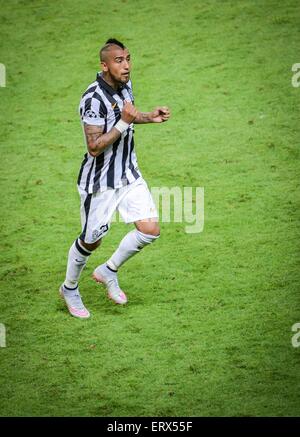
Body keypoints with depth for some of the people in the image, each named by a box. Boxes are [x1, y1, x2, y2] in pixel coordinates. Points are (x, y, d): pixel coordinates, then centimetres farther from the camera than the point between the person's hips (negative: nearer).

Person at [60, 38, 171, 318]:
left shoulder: (125, 86, 1)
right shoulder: (94, 98, -25)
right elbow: (94, 147, -27)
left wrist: (149, 117, 6)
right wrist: (124, 122, -30)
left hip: (129, 174, 7)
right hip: (100, 181, -7)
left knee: (150, 230, -2)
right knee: (91, 241, 8)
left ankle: (108, 271, 21)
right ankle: (69, 288, 34)